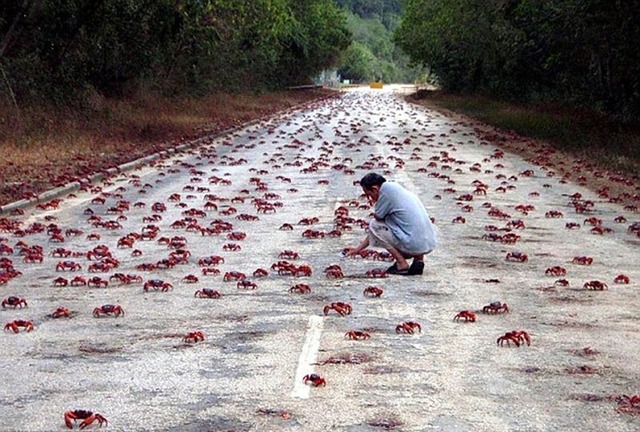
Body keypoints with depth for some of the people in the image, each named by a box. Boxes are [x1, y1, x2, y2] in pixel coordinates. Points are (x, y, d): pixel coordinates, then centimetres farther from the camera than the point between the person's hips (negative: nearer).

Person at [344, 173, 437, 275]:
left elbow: (377, 217, -3)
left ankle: (402, 264, 1)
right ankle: (419, 258, 14)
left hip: (415, 244, -9)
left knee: (374, 225, 5)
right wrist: (358, 248, 30)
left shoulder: (386, 188, -9)